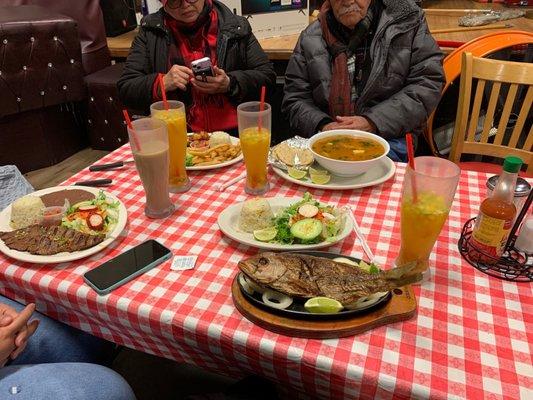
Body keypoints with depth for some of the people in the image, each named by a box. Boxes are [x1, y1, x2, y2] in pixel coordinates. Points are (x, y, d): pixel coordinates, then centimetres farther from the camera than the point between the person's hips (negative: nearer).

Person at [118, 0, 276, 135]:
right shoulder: (150, 31, 8)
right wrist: (162, 84, -13)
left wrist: (230, 84, -9)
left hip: (233, 132, 0)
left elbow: (267, 76, 9)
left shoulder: (236, 26, 8)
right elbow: (126, 89, 7)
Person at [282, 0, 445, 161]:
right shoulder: (310, 37, 9)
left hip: (388, 136, -2)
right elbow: (295, 98, 9)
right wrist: (322, 126, -13)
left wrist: (373, 123, -14)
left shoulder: (407, 20, 5)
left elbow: (428, 84, -2)